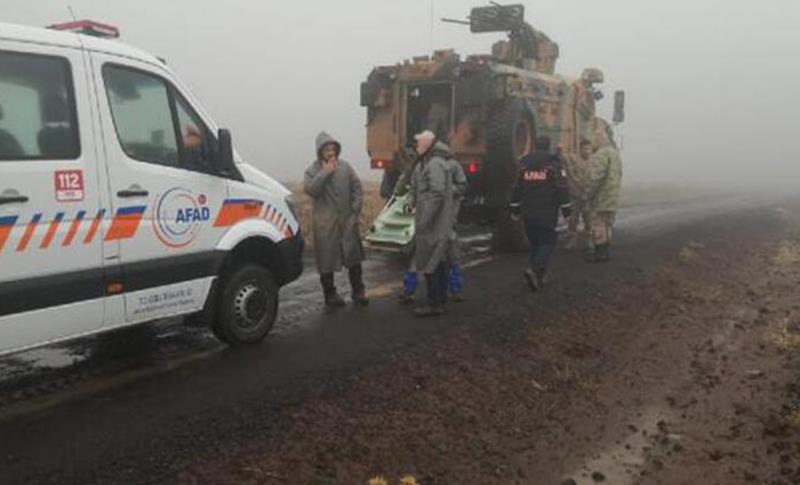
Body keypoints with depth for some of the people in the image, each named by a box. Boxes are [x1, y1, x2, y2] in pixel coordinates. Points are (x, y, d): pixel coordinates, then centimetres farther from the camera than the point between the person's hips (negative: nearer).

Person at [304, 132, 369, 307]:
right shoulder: (313, 170, 0)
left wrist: (356, 208, -1)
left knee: (353, 256, 9)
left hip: (348, 220, 3)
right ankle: (330, 294, 16)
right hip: (325, 223, -3)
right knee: (327, 258, 3)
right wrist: (325, 172, -16)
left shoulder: (345, 167, 8)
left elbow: (357, 188, 10)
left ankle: (358, 291, 21)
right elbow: (310, 189, -17)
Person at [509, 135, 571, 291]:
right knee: (547, 243, 1)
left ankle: (538, 277, 16)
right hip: (547, 214, -5)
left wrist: (515, 209, 19)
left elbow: (517, 189, 12)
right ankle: (534, 269, -20)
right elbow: (562, 189, -9)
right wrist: (566, 210, -4)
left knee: (535, 243, 15)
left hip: (528, 213, 5)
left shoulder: (524, 164, 9)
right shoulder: (553, 164, -5)